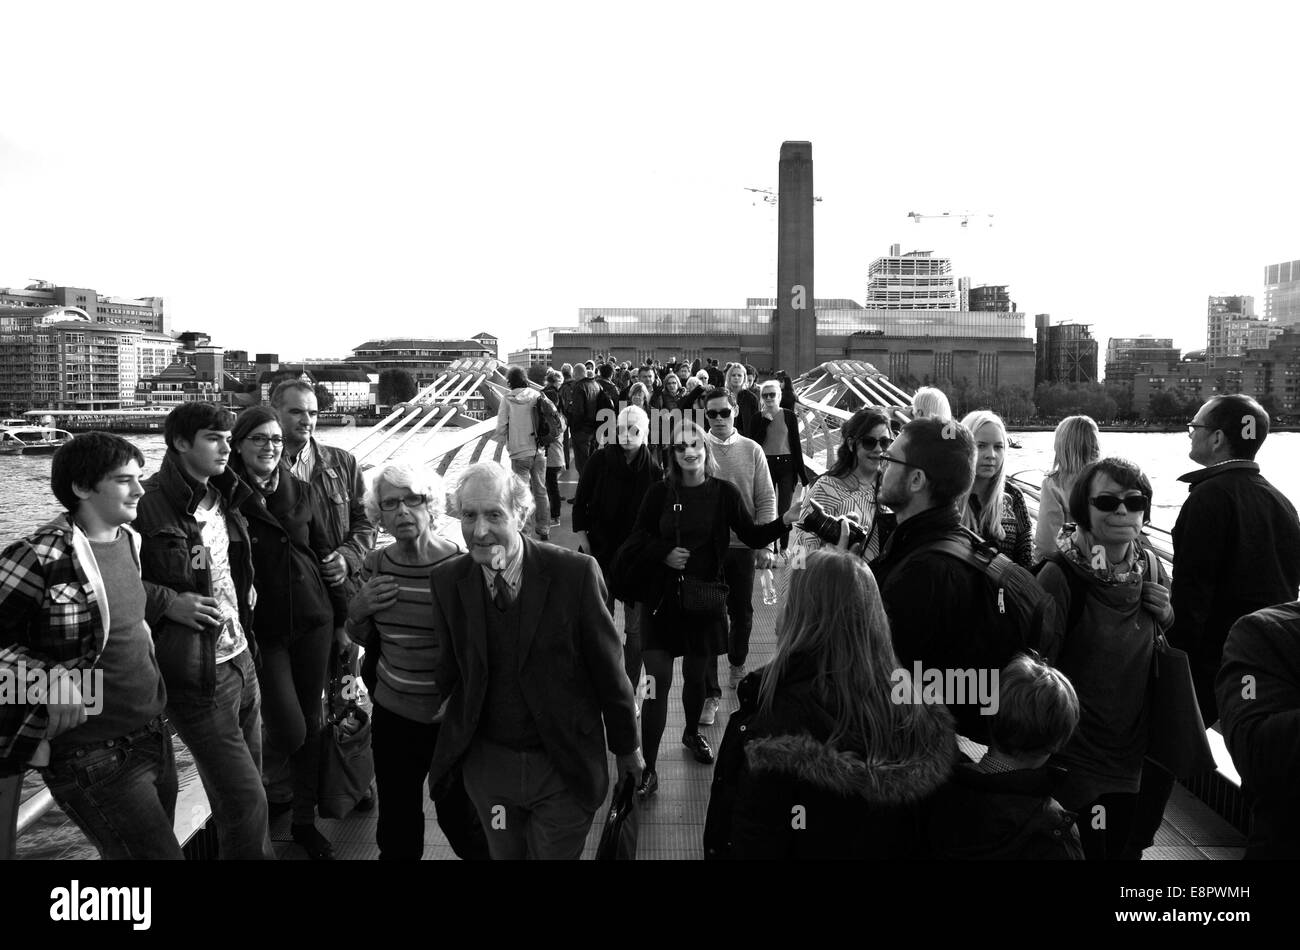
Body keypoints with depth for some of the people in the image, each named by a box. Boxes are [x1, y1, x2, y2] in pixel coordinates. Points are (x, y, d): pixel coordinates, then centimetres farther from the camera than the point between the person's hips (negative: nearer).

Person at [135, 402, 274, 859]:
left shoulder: (224, 498, 9)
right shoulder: (149, 503, -16)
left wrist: (246, 590, 10)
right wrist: (167, 601, -20)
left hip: (241, 658, 8)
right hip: (197, 675, -8)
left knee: (248, 782, 18)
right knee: (247, 802, -4)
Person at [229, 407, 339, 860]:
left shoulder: (298, 490, 4)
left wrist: (339, 612, 10)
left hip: (312, 621, 5)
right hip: (263, 631, -4)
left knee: (311, 723, 12)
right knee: (289, 732, -5)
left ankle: (305, 820, 28)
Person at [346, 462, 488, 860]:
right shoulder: (375, 566, -2)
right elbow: (367, 642, 12)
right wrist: (357, 612, -8)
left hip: (453, 719, -4)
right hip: (392, 716, 4)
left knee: (460, 818, 11)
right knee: (396, 828, 17)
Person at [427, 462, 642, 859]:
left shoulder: (576, 573, -19)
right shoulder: (446, 580, -7)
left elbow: (608, 670, -9)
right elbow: (451, 670, 4)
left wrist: (626, 747, 0)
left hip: (564, 766, -3)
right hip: (488, 763, 3)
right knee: (503, 854, 20)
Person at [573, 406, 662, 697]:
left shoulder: (654, 470, -7)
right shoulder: (600, 461, -6)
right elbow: (580, 504, 1)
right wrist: (585, 544, -3)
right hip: (600, 554, 0)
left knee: (635, 628, 7)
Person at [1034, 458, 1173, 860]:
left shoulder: (1151, 567, 0)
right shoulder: (1061, 575, -19)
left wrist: (1167, 616, -8)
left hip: (1132, 750, 6)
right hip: (1075, 758, -6)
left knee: (1128, 847, 19)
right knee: (1087, 850, 3)